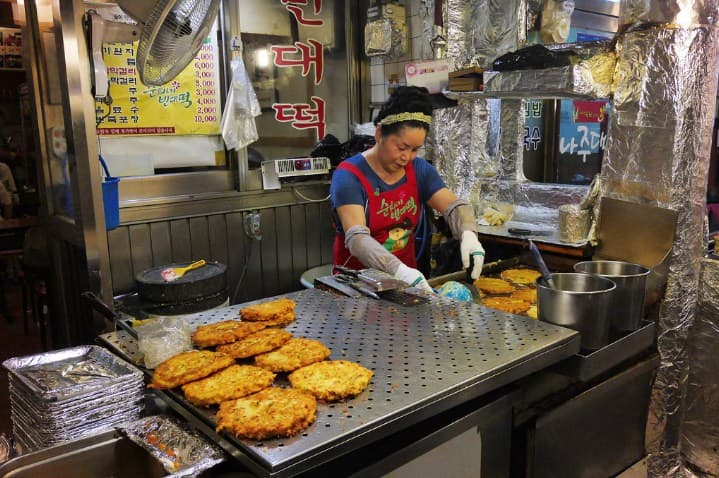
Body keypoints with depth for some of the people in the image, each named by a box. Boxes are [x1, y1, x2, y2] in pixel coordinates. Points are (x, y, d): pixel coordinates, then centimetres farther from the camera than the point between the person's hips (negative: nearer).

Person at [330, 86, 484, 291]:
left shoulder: (419, 169, 5)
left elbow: (454, 206, -4)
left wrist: (468, 234, -26)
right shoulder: (349, 176, -13)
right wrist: (399, 271, -38)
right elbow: (356, 238, -24)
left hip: (407, 274, 3)